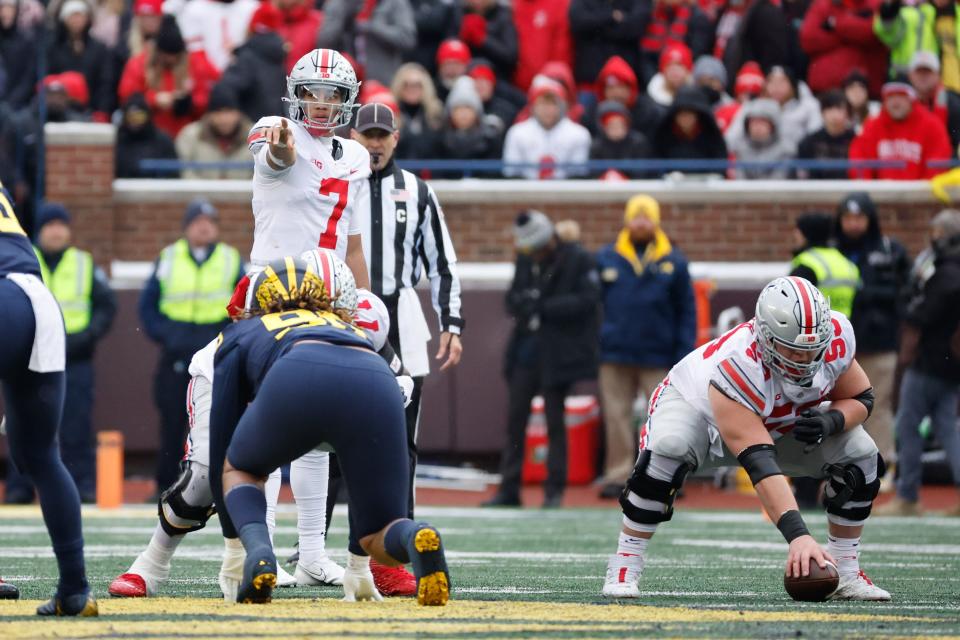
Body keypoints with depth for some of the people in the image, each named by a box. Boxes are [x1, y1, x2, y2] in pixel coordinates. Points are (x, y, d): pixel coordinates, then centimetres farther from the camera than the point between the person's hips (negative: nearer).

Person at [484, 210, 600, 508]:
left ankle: (555, 490, 7)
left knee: (554, 420, -1)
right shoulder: (525, 259, 11)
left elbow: (587, 301, -16)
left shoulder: (577, 260, -8)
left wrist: (544, 307, -20)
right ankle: (509, 489, 10)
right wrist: (520, 301, -11)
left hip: (557, 355, -6)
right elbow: (512, 299, 14)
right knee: (515, 419, 5)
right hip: (525, 350, 6)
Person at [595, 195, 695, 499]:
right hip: (615, 356, 1)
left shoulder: (673, 262, 2)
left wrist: (684, 354, -3)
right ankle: (617, 475, 11)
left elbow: (686, 311, 4)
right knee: (617, 418, 5)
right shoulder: (606, 259, 4)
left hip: (658, 358, -1)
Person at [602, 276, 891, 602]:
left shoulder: (836, 337, -28)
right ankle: (625, 564, -23)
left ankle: (846, 573, 1)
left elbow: (861, 398, -8)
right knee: (667, 451, -38)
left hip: (783, 422, 5)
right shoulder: (736, 369, -44)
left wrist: (830, 422, -32)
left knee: (861, 456, -14)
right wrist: (797, 535, -58)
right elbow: (760, 464, -49)